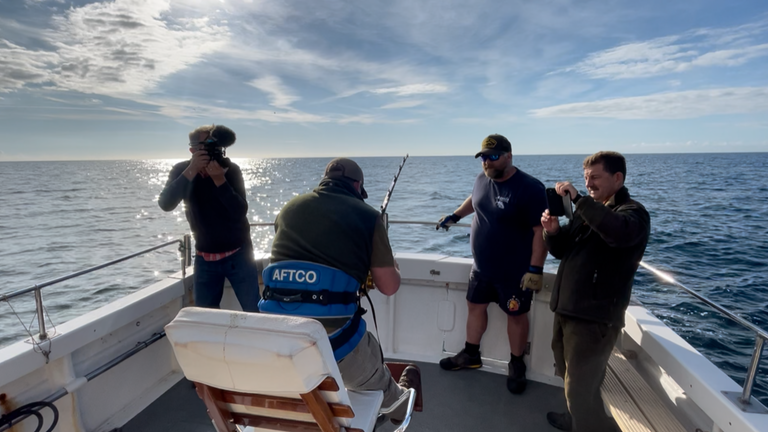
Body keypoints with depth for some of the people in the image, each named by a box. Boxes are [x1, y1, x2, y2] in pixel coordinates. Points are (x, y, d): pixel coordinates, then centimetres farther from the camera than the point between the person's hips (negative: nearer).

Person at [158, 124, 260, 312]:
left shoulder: (231, 170, -11)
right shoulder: (181, 170, -5)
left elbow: (240, 212, -20)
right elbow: (165, 204, -21)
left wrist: (219, 179, -29)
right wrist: (192, 170, -27)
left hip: (238, 255, -2)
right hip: (204, 257, 2)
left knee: (253, 313, 2)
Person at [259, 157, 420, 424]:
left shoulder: (289, 209, 12)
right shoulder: (367, 215, 0)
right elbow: (389, 287, 5)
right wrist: (392, 266, 28)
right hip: (332, 337, -3)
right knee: (378, 382, 30)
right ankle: (399, 404, 58)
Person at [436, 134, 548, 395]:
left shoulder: (529, 188, -21)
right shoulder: (482, 179, -1)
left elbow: (541, 230, -21)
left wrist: (535, 270, -24)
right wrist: (454, 216, 18)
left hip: (515, 272, -6)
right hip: (481, 267, 6)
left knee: (516, 315, 11)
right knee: (475, 306, 17)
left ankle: (517, 365, 33)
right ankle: (470, 355, 37)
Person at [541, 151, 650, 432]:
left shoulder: (633, 211, -11)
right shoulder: (588, 210, 12)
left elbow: (619, 233, -36)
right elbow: (561, 251, 12)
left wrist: (578, 199, -33)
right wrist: (552, 231, -9)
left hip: (595, 317, -8)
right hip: (567, 309, 8)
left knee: (580, 388, -1)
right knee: (569, 375, 24)